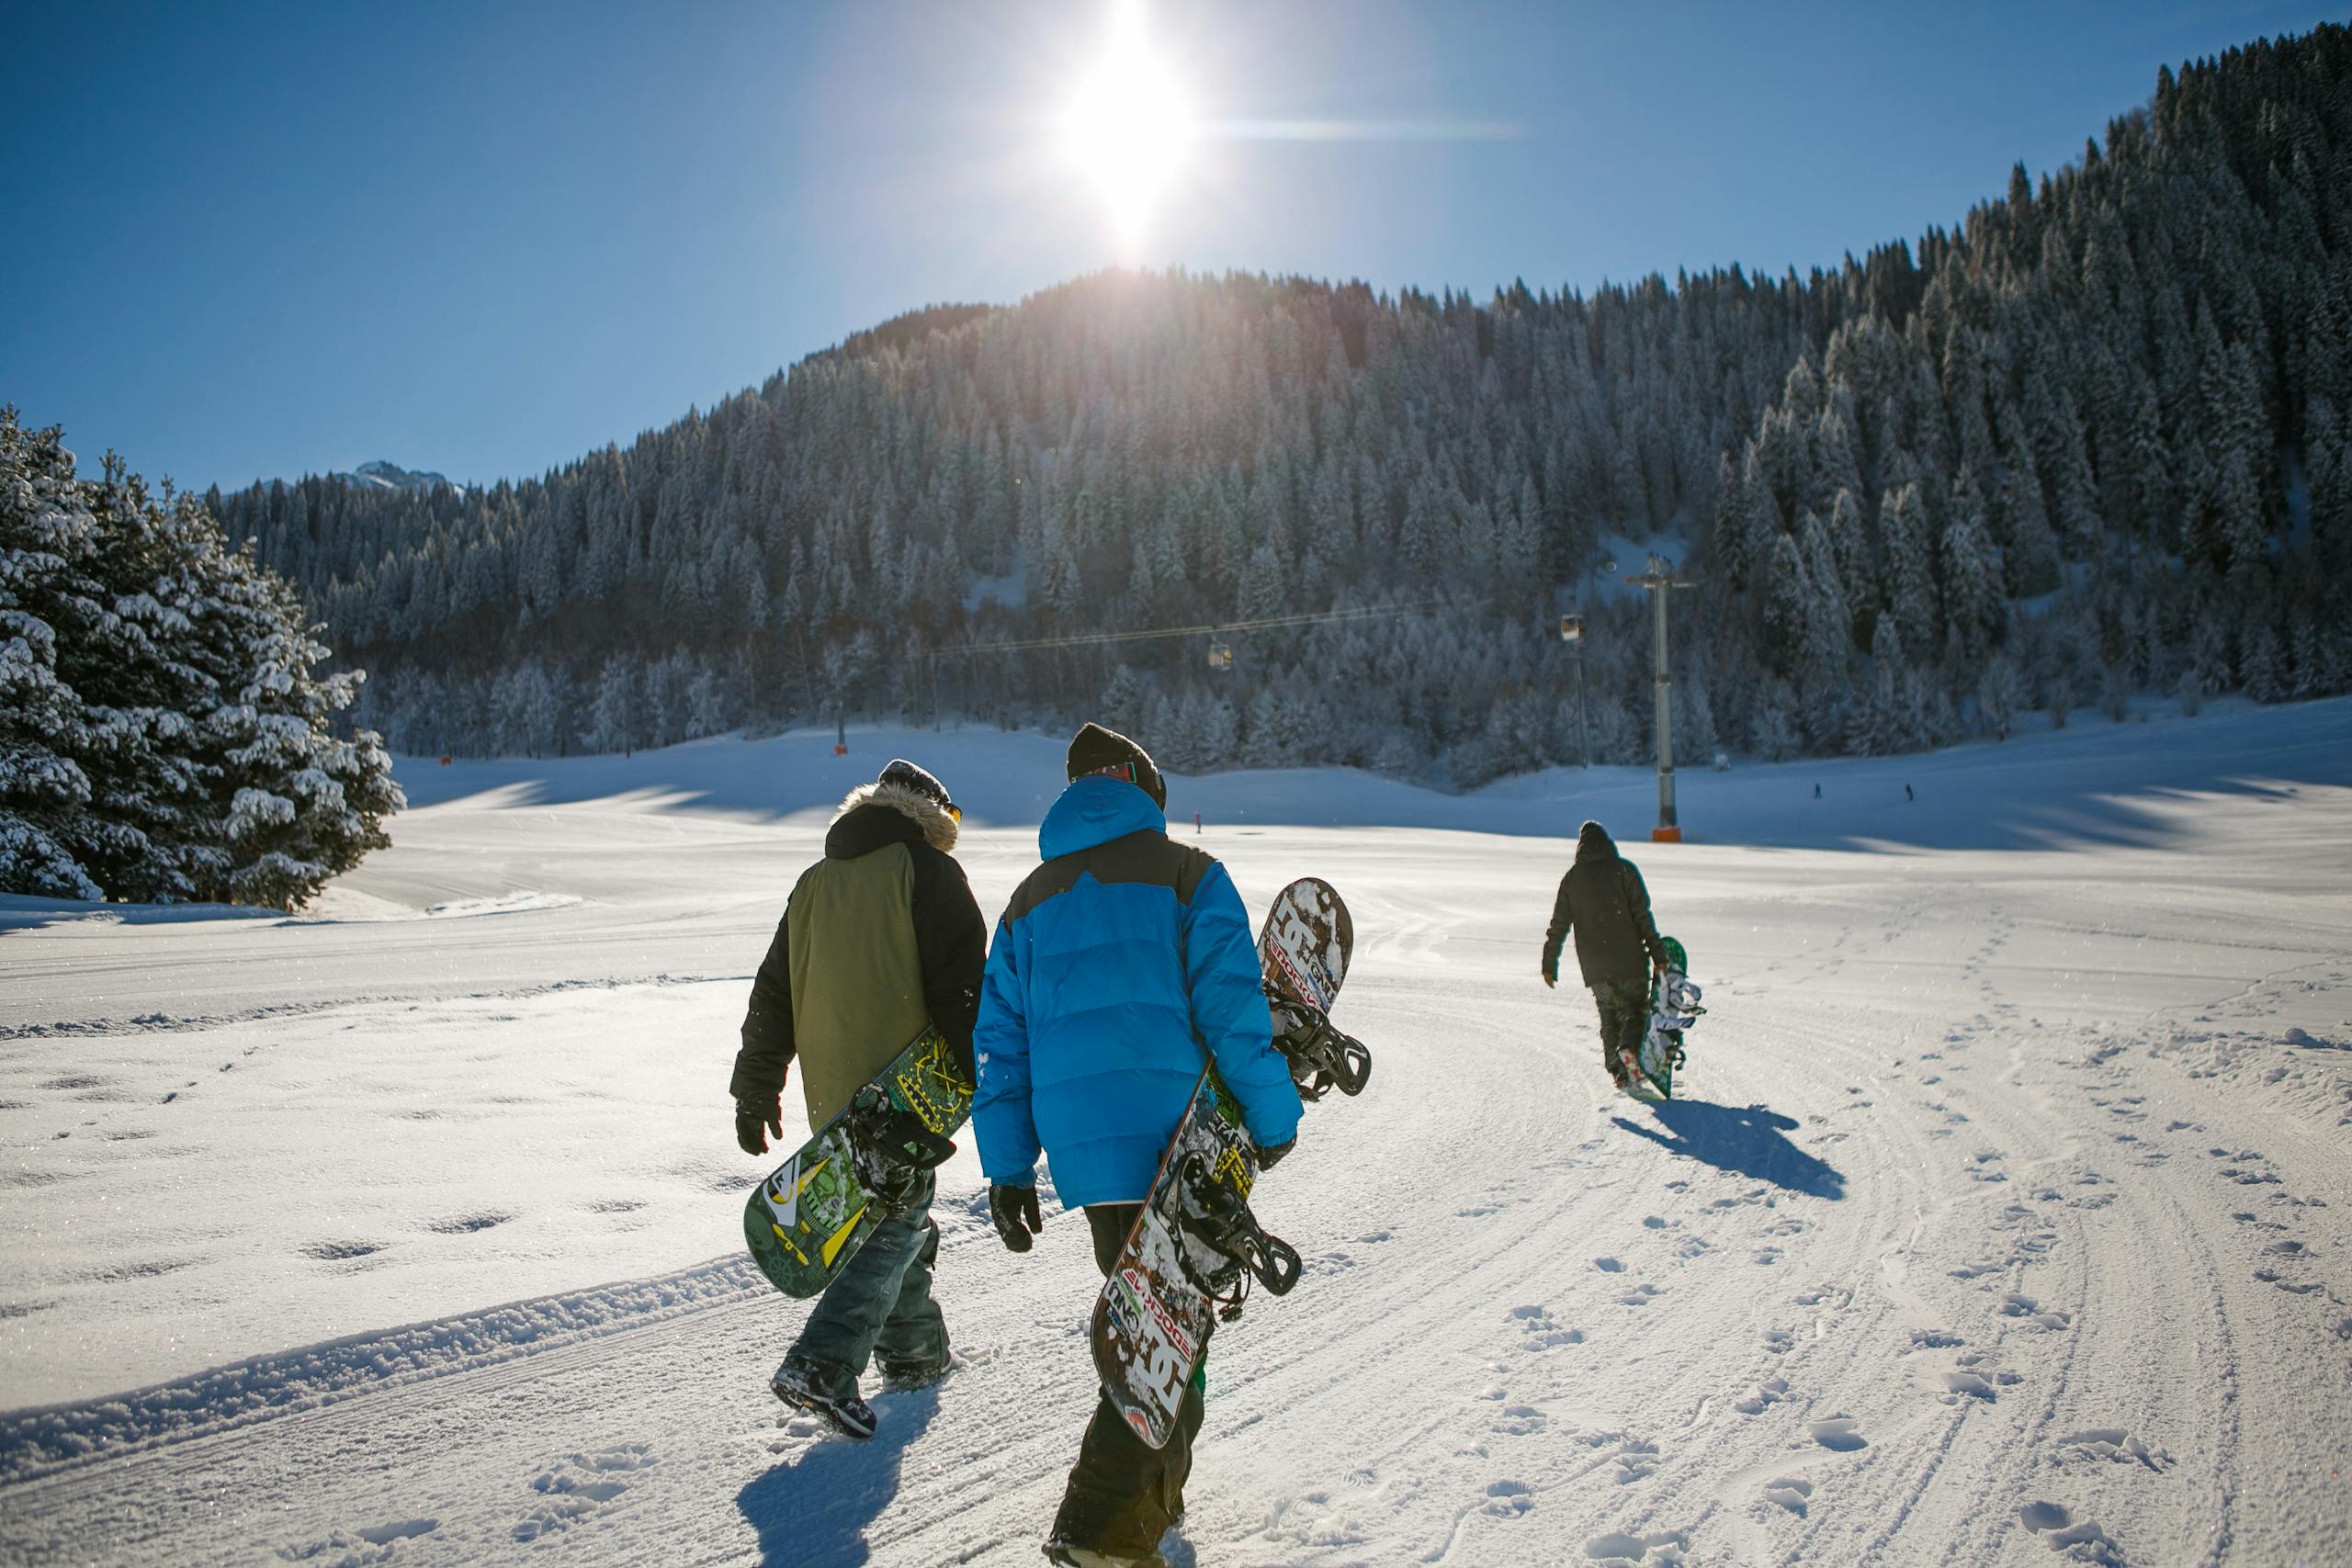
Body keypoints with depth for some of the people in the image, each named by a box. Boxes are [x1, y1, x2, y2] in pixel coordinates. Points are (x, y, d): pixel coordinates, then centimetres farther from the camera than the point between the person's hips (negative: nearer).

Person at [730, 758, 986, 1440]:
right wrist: (986, 1078, -9)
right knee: (899, 1221, -2)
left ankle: (912, 1347, 29)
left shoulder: (815, 881, 15)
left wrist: (756, 1090, 22)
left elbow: (774, 992, 17)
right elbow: (960, 985, -13)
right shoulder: (928, 871, -4)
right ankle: (822, 1365, -13)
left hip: (832, 1096, 7)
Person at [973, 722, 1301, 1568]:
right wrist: (1273, 1116, 0)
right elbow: (1230, 1001, -9)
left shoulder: (1029, 901, 15)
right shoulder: (1185, 872, 0)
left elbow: (1000, 1042, 12)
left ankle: (1151, 1491, 33)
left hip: (1080, 1149, 6)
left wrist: (1008, 1169, 14)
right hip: (1176, 1140, -5)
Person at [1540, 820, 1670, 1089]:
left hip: (1594, 967, 2)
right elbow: (1643, 917, -6)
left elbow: (1559, 925, 7)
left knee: (1609, 1017, 14)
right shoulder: (1623, 869, -1)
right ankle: (1629, 1047, -19)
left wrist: (1549, 964, 14)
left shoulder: (1572, 877, 7)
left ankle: (1617, 1069, 4)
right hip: (1629, 962, -2)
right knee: (1634, 1009, 8)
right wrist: (1658, 956, -4)